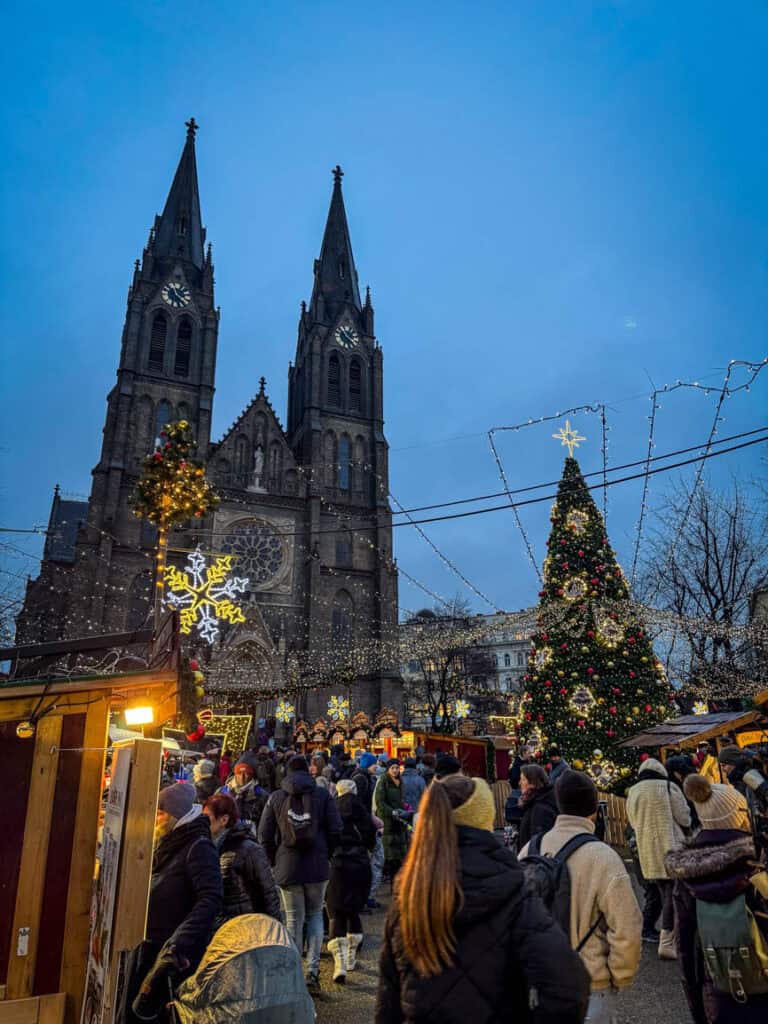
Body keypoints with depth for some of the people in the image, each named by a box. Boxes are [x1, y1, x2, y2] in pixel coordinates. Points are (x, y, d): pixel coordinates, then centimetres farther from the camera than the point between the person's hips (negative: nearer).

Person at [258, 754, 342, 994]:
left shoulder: (276, 797, 1)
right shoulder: (323, 795, -1)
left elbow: (264, 835, 1)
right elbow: (335, 830, -3)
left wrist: (275, 862, 11)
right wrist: (326, 856, 10)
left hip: (287, 868, 0)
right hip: (318, 867, 0)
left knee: (293, 920, 10)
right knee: (315, 915, 15)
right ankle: (313, 970, 7)